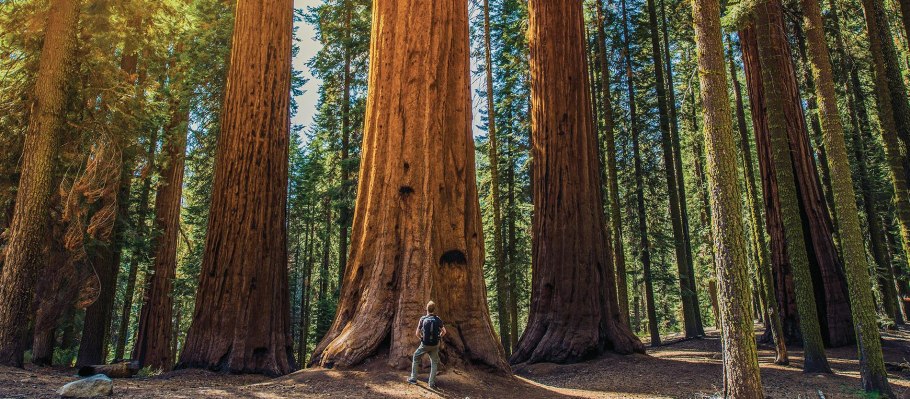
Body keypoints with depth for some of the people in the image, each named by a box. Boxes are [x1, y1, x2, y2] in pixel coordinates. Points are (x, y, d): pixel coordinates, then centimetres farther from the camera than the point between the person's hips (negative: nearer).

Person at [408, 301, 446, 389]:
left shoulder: (423, 319, -8)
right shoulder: (438, 319, -4)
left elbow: (417, 333, -2)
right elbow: (444, 332, 5)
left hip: (424, 345, -1)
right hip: (435, 345, 1)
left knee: (416, 358, 21)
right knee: (434, 363, 15)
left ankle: (413, 378, 23)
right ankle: (432, 383, 11)